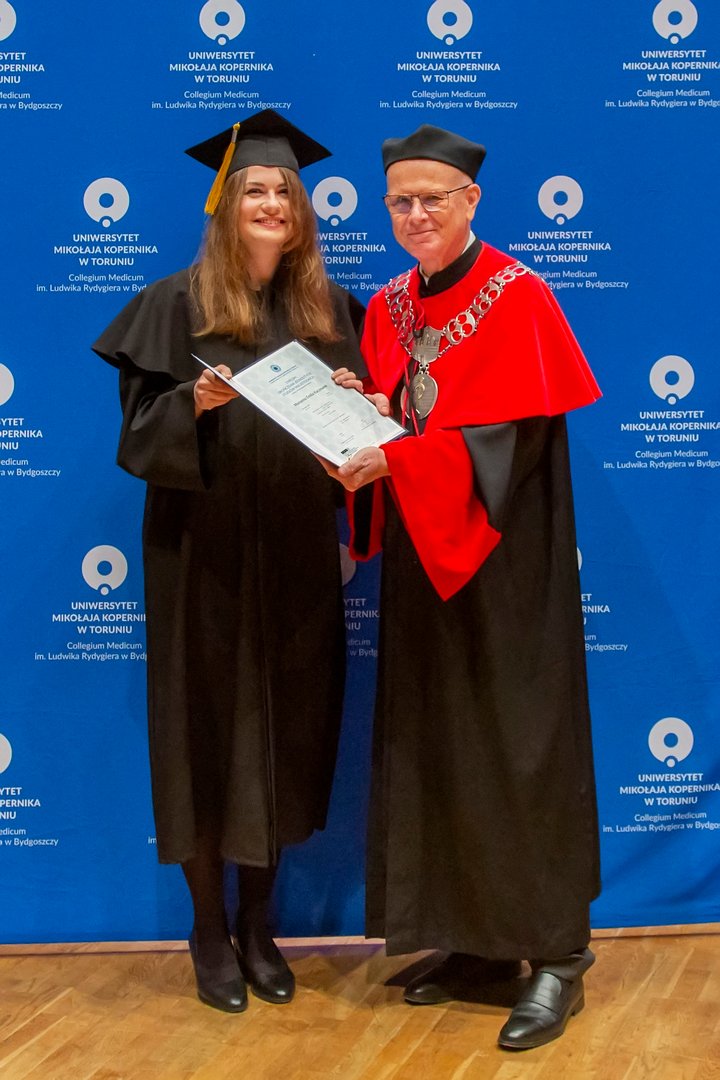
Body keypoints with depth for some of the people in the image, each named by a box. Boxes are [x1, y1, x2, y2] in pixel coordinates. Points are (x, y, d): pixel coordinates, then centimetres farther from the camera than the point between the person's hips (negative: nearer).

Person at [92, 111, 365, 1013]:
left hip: (296, 556, 4)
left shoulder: (328, 309, 9)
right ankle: (210, 931, 20)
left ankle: (257, 924, 25)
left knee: (285, 729, 8)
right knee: (208, 731, 3)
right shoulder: (178, 303, -1)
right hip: (205, 552, -3)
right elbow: (144, 428, -6)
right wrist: (195, 402, -25)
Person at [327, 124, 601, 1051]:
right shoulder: (387, 308, 11)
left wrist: (394, 459, -25)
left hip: (501, 557, -6)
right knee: (435, 747, 8)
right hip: (421, 558, 6)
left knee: (517, 746, -3)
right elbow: (391, 425, 13)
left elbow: (520, 437, -17)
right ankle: (477, 943, 20)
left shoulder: (515, 296, -8)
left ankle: (556, 956, 9)